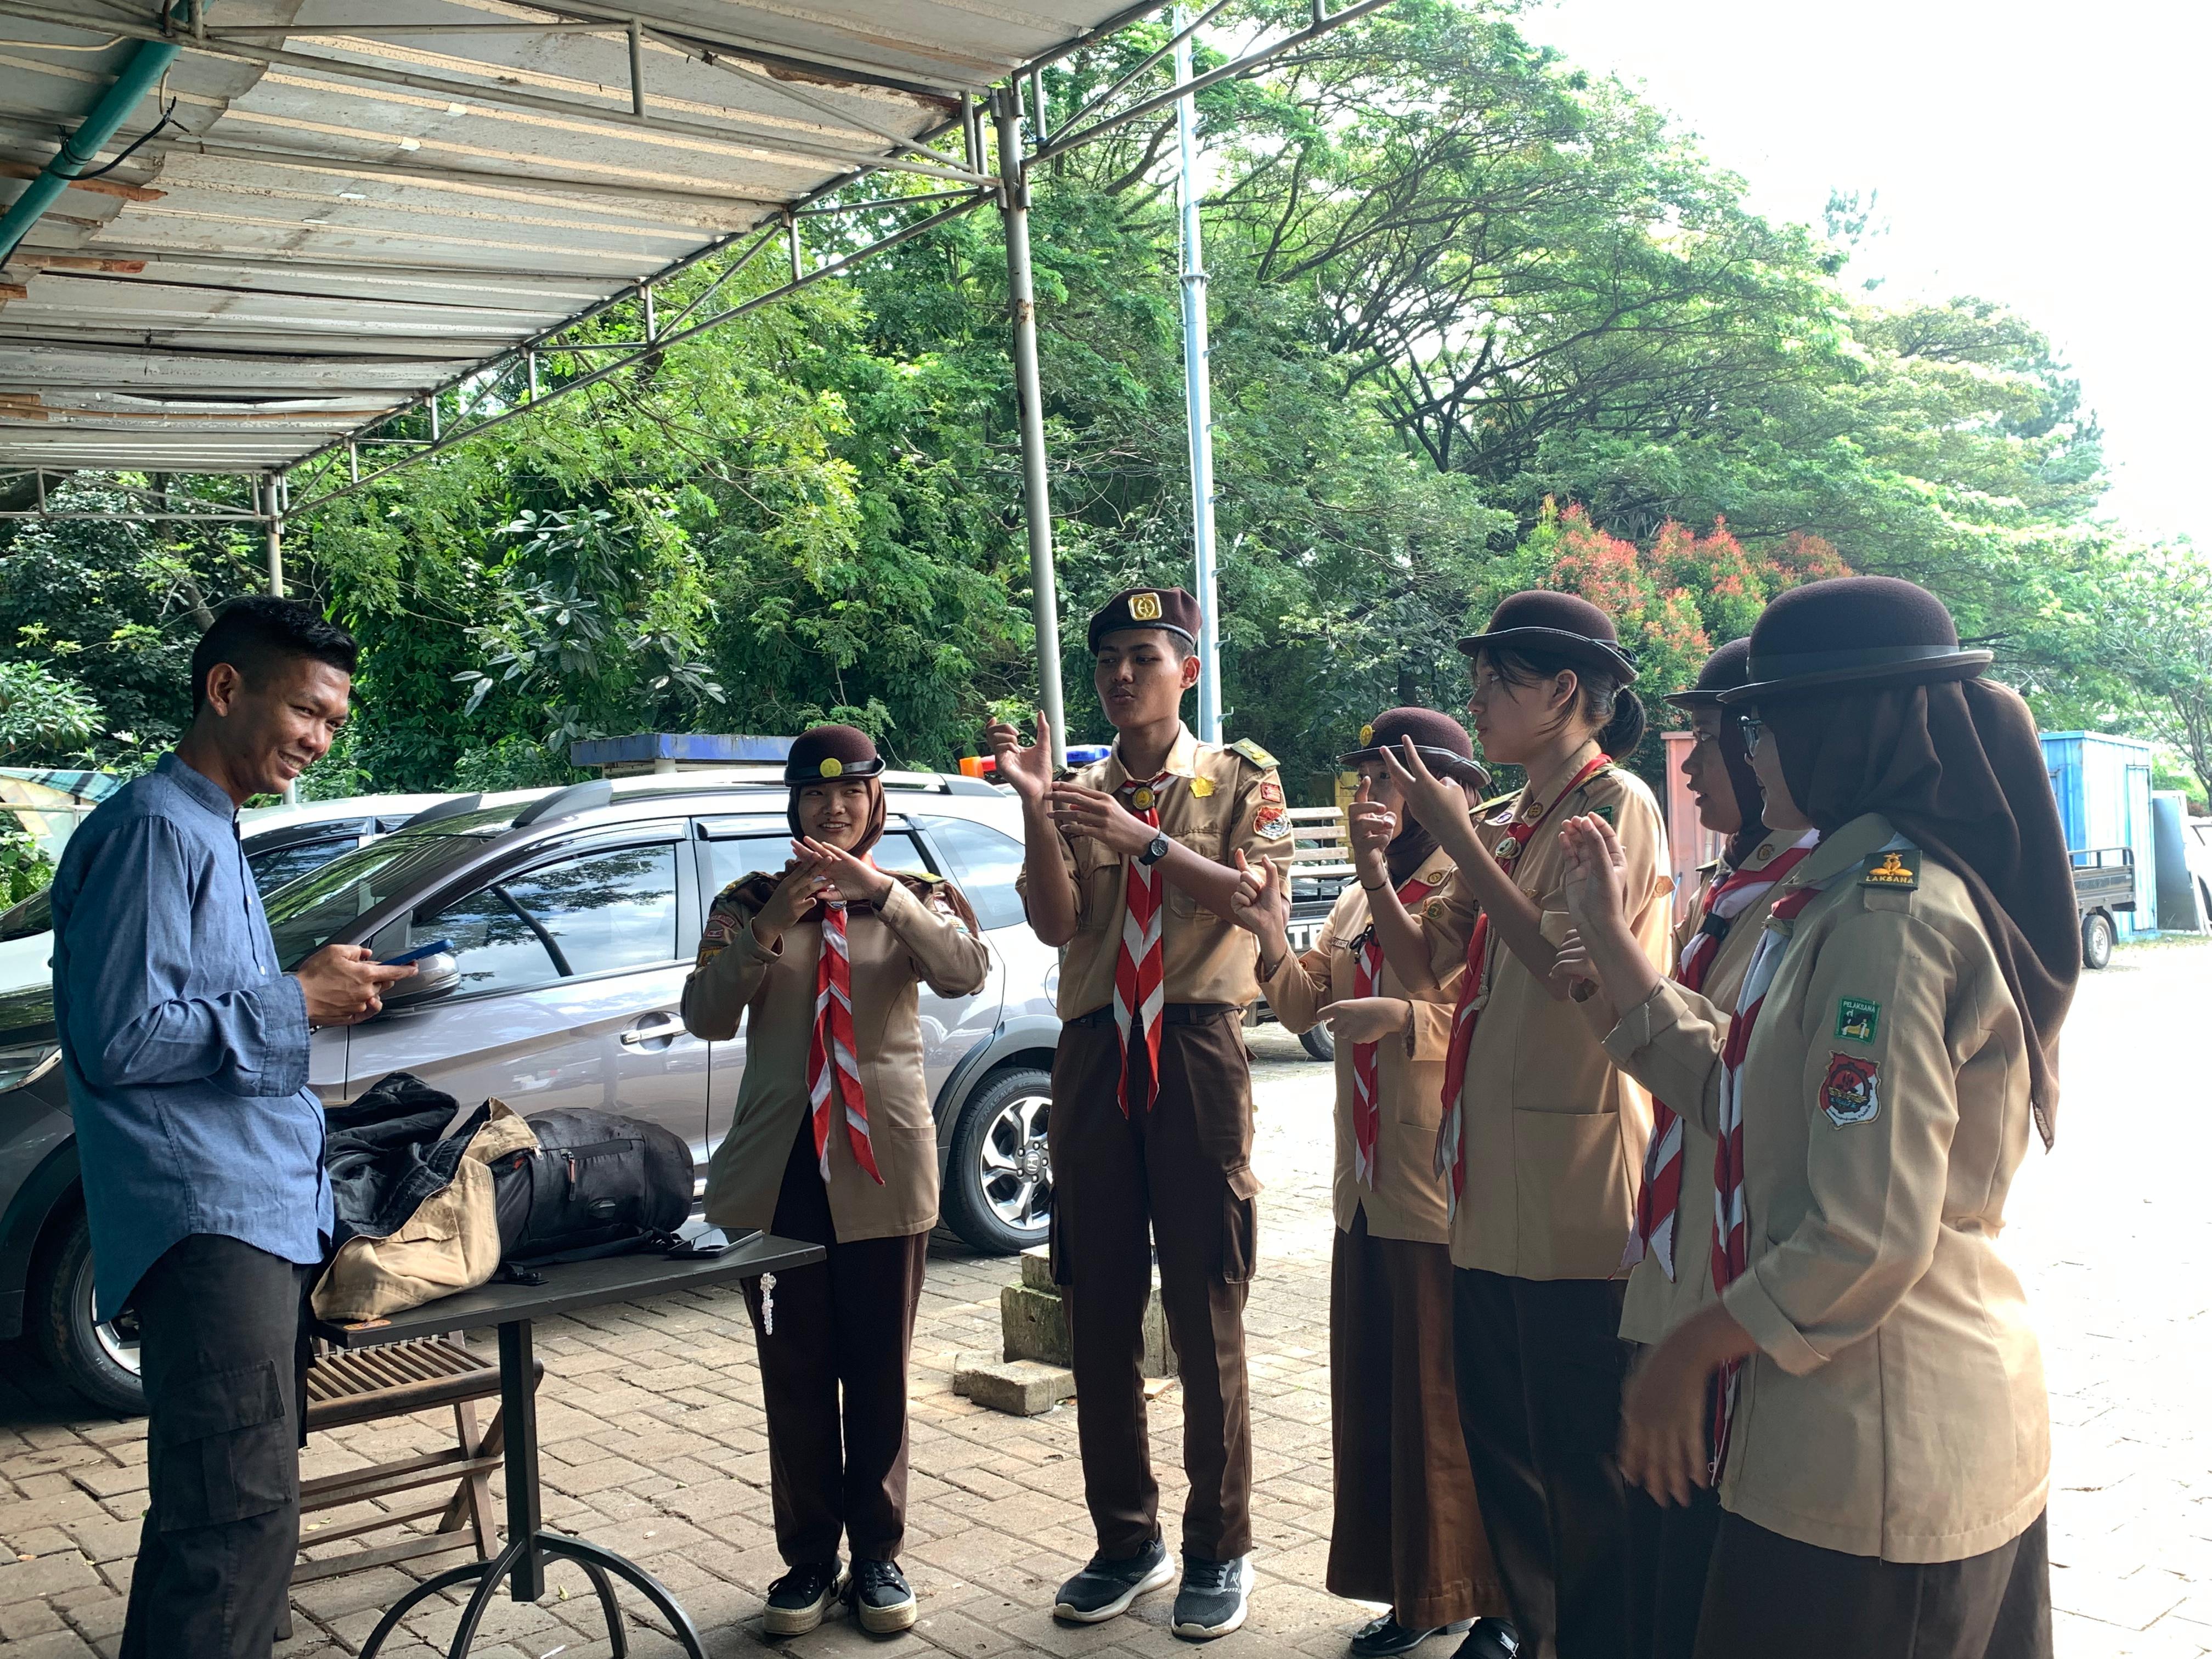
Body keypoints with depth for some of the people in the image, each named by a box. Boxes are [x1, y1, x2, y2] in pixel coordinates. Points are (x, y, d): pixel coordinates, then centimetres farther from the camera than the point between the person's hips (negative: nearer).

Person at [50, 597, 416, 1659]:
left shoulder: (210, 832, 20)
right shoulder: (154, 830, -11)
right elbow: (120, 1039, -18)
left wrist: (325, 995, 11)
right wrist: (293, 1001, -12)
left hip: (263, 1209, 10)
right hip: (209, 1222, -10)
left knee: (233, 1520, 15)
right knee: (238, 1529, -13)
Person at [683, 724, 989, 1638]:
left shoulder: (914, 898, 5)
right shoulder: (748, 901, 6)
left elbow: (967, 973, -16)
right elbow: (706, 1016, -7)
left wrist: (880, 890, -28)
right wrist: (767, 927, -21)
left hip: (882, 1164, 0)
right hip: (778, 1168, 1)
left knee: (878, 1375, 9)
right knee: (794, 1378, 7)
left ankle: (877, 1557, 22)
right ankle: (808, 1558, 20)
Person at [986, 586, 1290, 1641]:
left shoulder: (1240, 778, 6)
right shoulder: (1079, 790, 13)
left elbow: (1255, 898, -10)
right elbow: (1056, 923, -1)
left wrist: (1142, 841, -21)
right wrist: (1035, 810, -14)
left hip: (1198, 1051, -3)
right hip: (1095, 1052, 3)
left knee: (1206, 1315, 1)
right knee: (1099, 1316, 9)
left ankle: (1220, 1553, 16)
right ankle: (1126, 1544, 24)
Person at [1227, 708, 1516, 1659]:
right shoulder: (1362, 899, 16)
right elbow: (1307, 1006, 12)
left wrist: (1403, 1018, -27)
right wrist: (1275, 942, -5)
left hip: (1451, 1198, -8)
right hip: (1368, 1191, 8)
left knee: (1458, 1409, 1)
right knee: (1373, 1403, 14)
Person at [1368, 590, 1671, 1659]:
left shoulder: (1617, 806, -8)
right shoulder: (1506, 827, 16)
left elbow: (1566, 963, -21)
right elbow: (1422, 959, 14)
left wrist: (1455, 837, -17)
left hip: (1575, 1188, -8)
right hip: (1491, 1182, 8)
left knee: (1579, 1459, 2)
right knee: (1499, 1442, 16)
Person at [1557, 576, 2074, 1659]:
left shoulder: (1888, 914, -22)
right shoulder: (1852, 893, 9)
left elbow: (1870, 1236, -25)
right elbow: (1730, 1088, 9)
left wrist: (1689, 1350, -13)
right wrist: (1605, 932, 9)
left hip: (1878, 1461, -10)